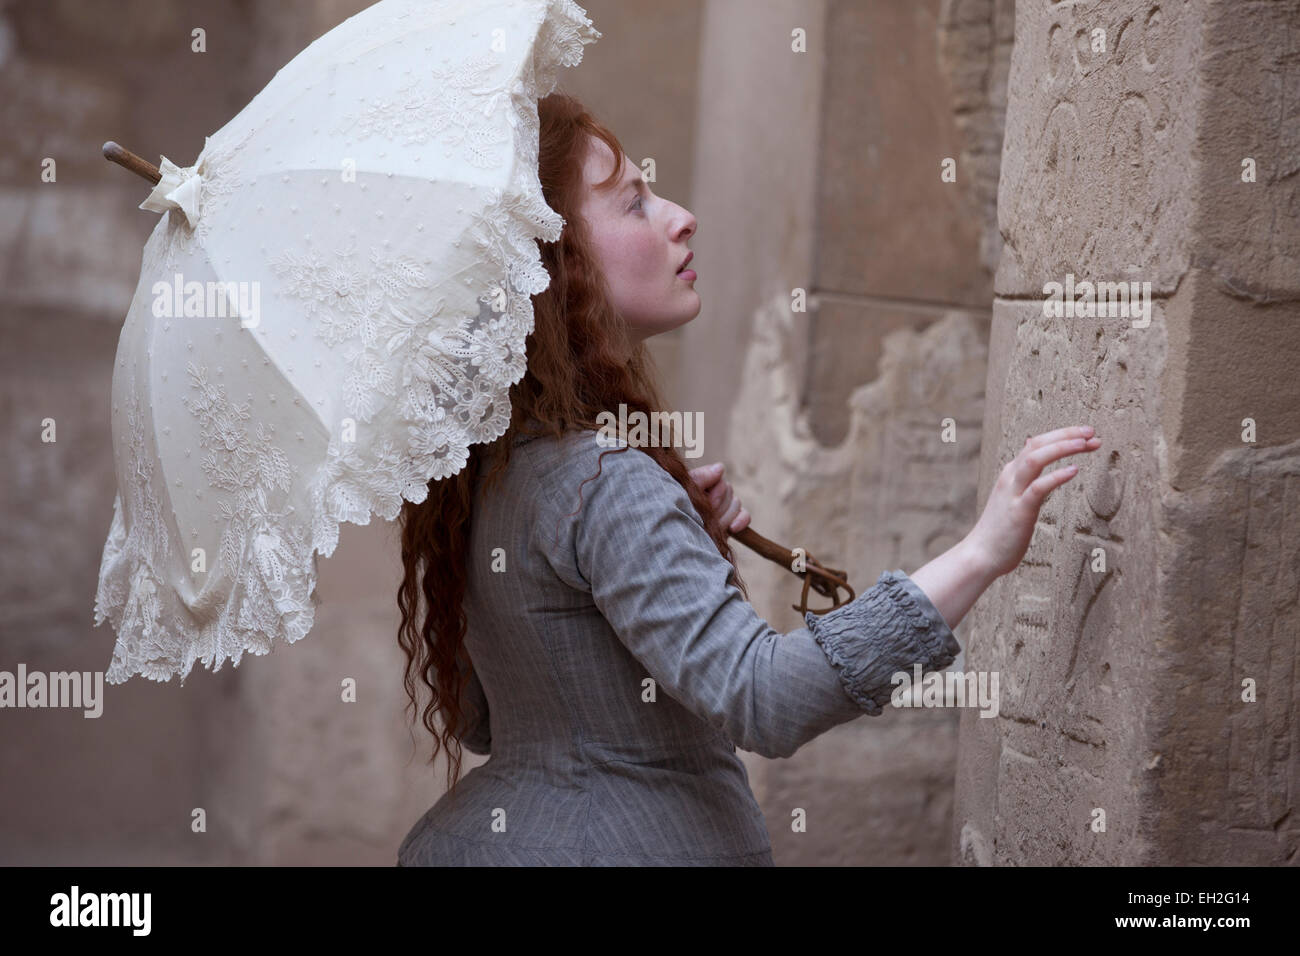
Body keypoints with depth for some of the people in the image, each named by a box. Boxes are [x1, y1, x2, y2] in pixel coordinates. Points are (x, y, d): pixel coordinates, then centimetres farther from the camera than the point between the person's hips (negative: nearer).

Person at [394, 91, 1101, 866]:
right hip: (620, 844, -8)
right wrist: (980, 555, -32)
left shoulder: (490, 464, 5)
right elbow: (764, 699, -31)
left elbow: (477, 725, 12)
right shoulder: (605, 482, -22)